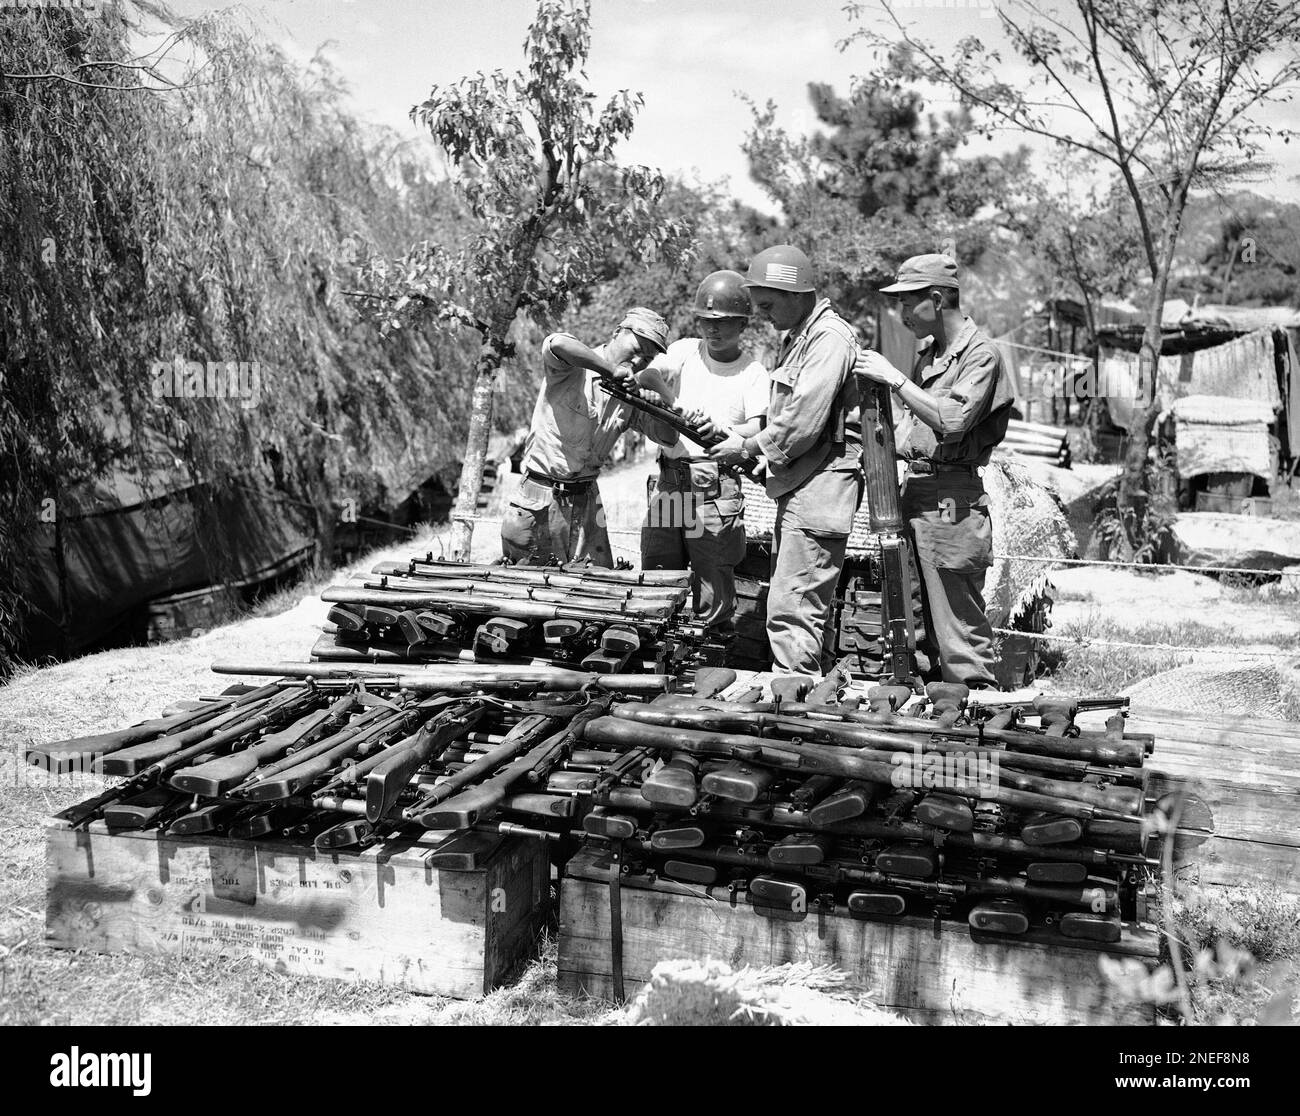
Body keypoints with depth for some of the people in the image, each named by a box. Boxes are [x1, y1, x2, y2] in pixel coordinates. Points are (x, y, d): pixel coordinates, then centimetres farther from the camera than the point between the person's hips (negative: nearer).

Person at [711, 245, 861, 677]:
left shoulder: (829, 339, -14)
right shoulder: (796, 337, 18)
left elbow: (802, 423, -20)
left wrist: (747, 448, -9)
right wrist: (746, 441, 6)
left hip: (819, 489, -10)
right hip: (797, 490, 10)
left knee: (792, 609, -10)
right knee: (804, 607, 14)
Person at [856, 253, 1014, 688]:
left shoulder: (980, 354, -9)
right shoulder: (929, 350, 18)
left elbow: (953, 420, -22)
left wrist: (894, 378, -19)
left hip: (952, 498, -9)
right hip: (915, 488, 9)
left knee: (959, 623, -7)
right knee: (933, 620, 13)